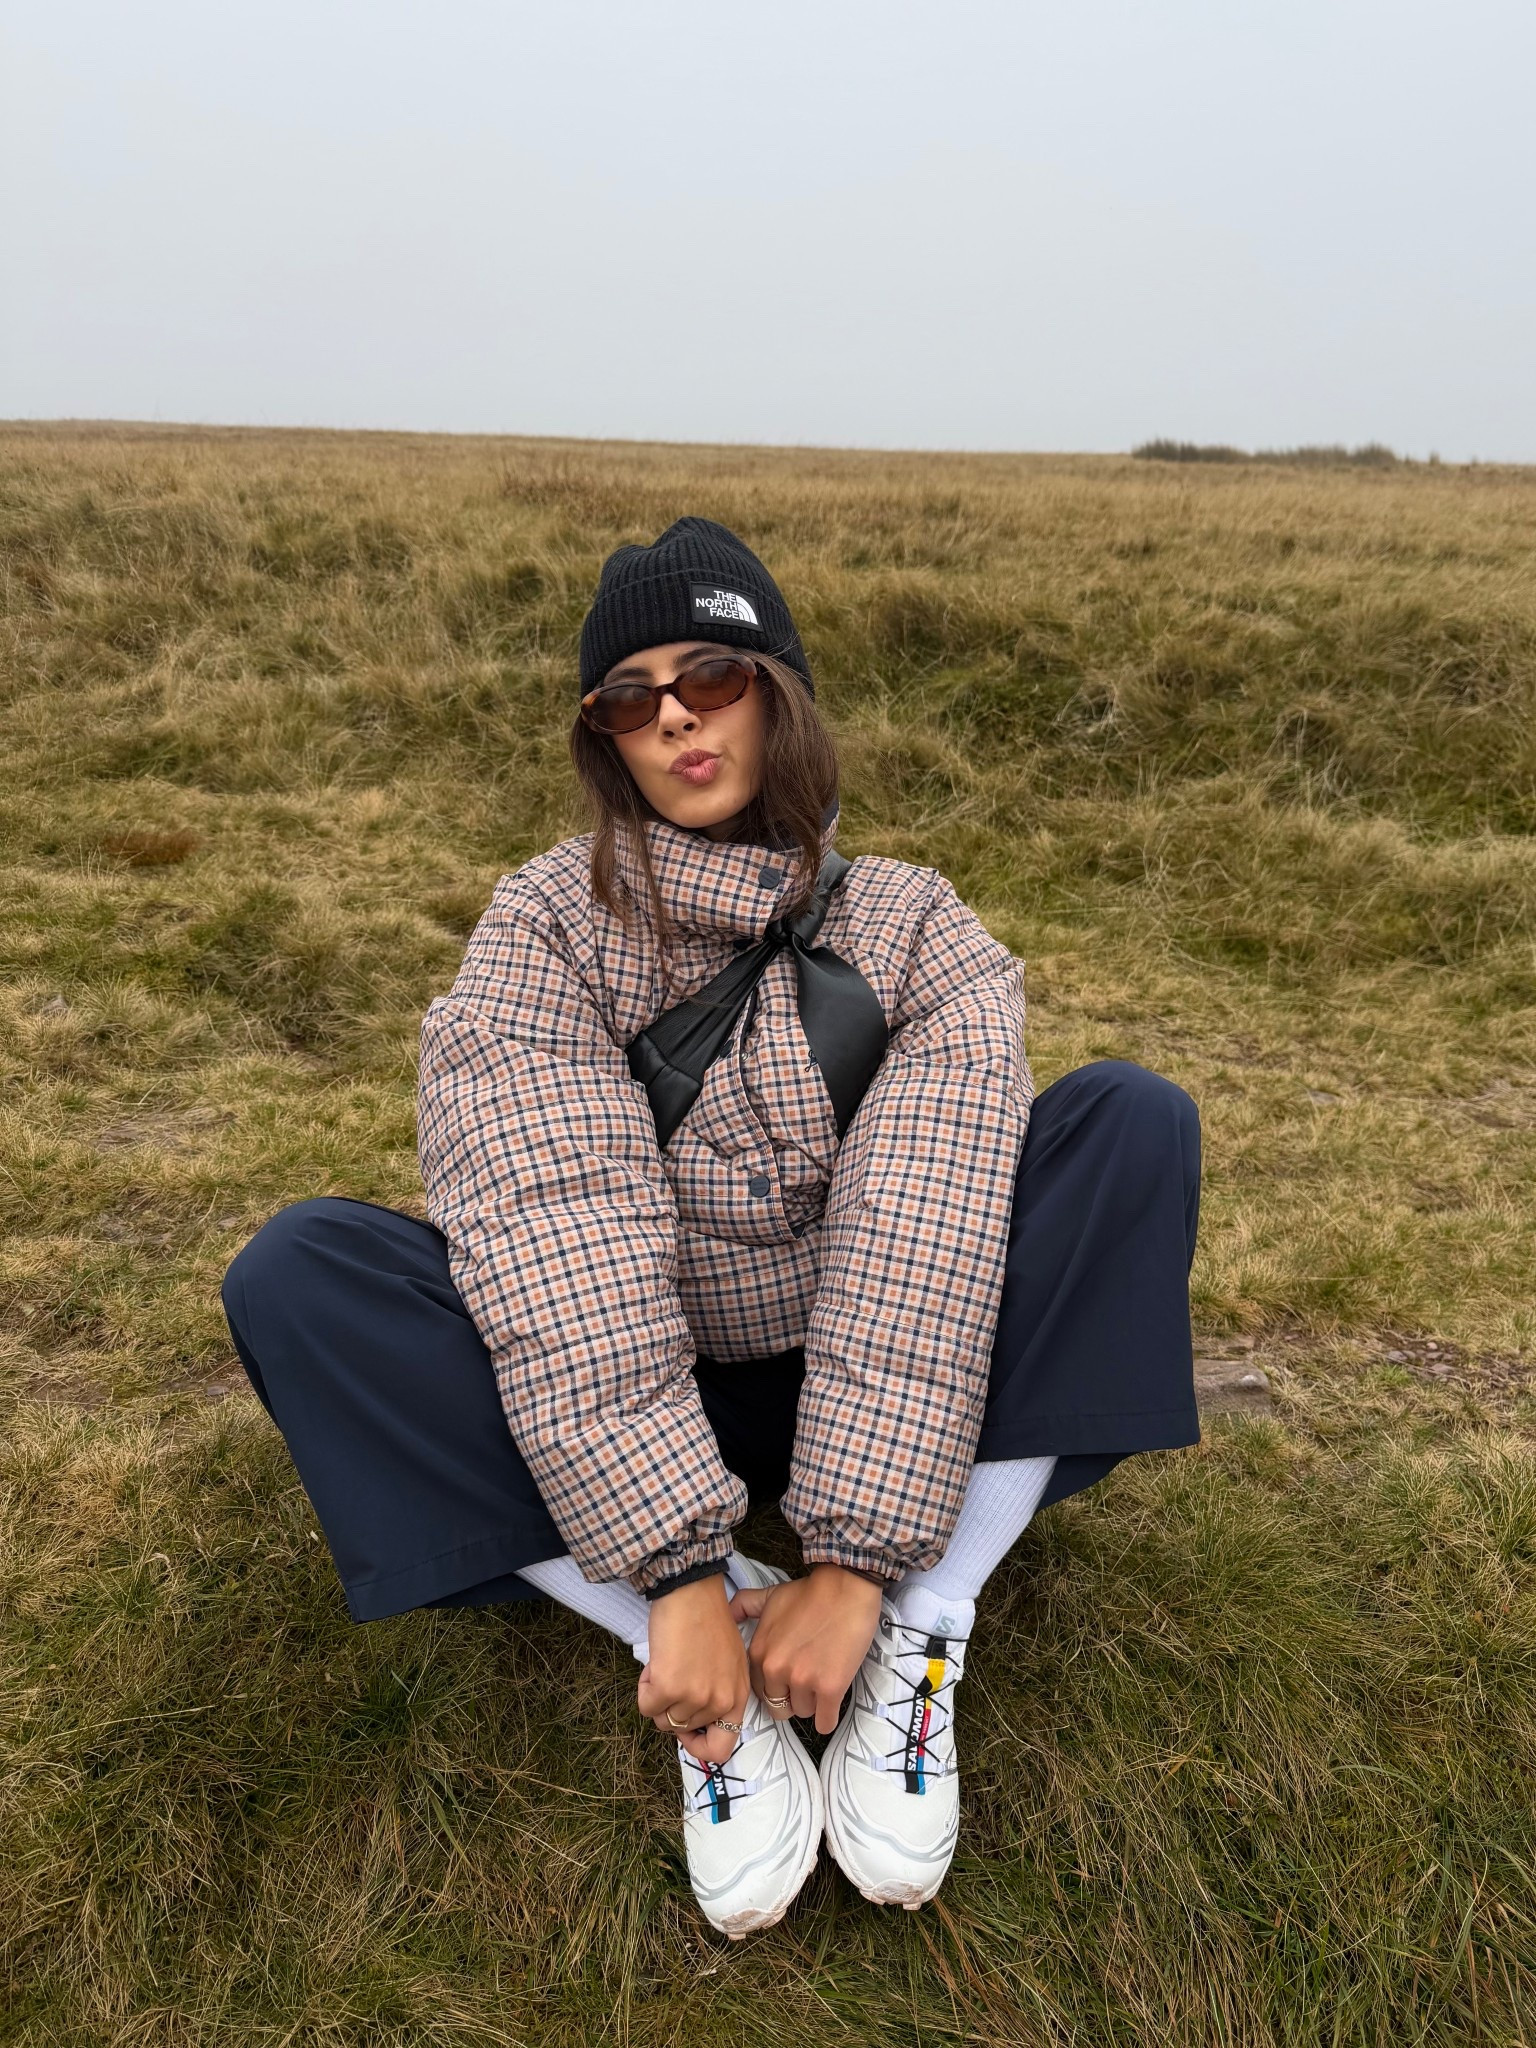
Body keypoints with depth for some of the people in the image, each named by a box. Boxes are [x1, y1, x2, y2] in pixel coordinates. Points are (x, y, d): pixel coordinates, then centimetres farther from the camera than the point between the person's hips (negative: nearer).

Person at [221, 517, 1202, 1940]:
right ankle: (713, 1634, -20)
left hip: (864, 1402, 1)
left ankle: (920, 1632, -19)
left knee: (1132, 1120, -19)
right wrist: (680, 1572, -29)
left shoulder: (917, 933, -6)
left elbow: (919, 1243, -19)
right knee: (297, 1274, -22)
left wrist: (858, 1561, -28)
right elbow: (561, 1250, -21)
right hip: (628, 1419, 0)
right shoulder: (544, 931, -9)